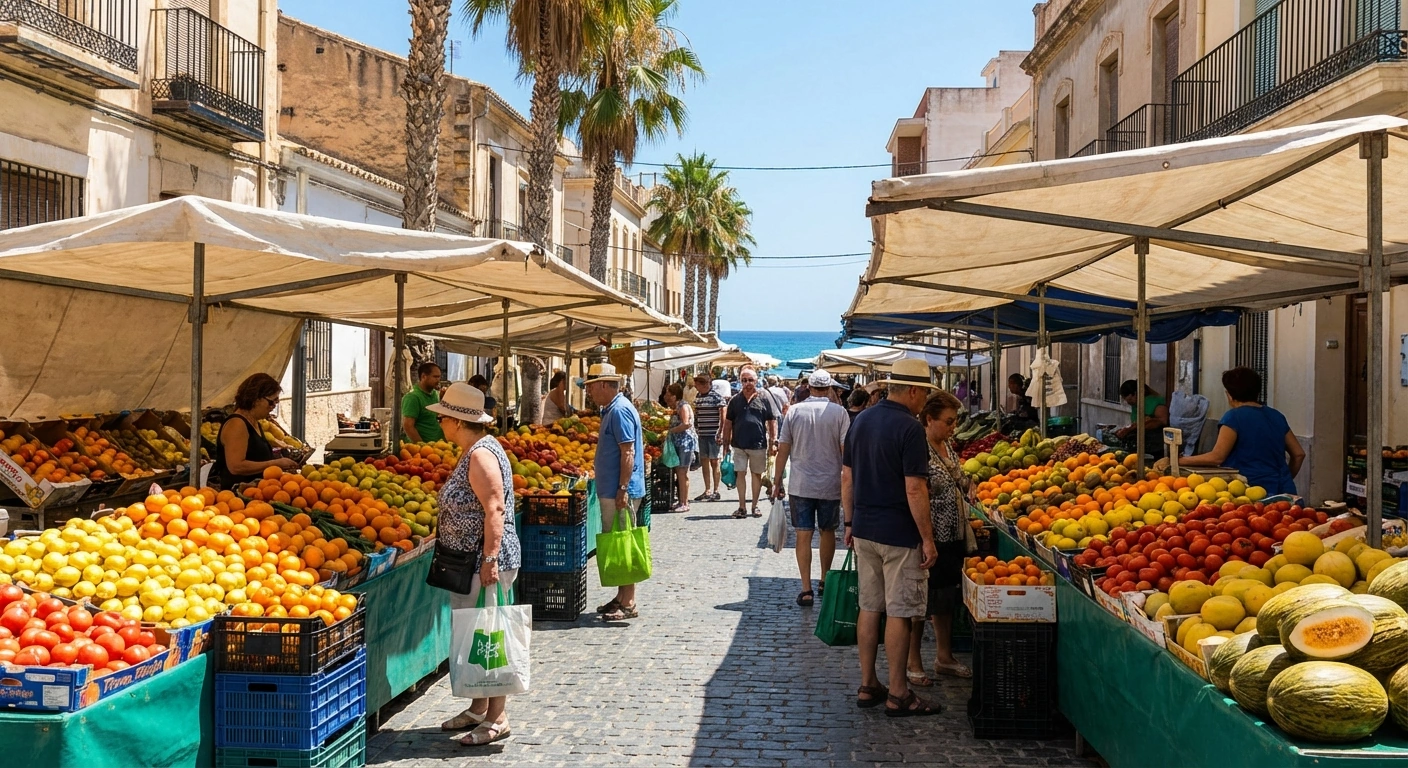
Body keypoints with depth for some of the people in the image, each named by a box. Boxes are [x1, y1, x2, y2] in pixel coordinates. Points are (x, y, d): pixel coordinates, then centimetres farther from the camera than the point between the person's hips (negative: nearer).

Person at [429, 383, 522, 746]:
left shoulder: (481, 454, -18)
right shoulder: (474, 451, 13)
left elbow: (495, 509, -25)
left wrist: (490, 559, -28)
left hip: (485, 562, -11)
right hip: (470, 561, 11)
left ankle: (497, 719, 4)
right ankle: (479, 708, 27)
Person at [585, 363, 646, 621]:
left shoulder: (620, 411, -17)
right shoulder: (611, 409, 15)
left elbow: (628, 452, -22)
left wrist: (622, 490, -24)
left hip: (620, 492, -10)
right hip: (611, 491, 10)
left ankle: (628, 604, 1)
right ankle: (621, 597, 21)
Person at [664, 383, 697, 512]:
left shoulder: (683, 406, -11)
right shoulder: (675, 407, 16)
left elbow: (686, 424, -22)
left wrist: (670, 430, -16)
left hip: (686, 442, -9)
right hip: (678, 443, 9)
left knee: (682, 472, -8)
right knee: (679, 472, 9)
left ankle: (685, 504, -5)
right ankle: (682, 501, 15)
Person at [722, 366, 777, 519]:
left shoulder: (764, 399, 1)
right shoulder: (735, 400, 6)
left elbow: (772, 422, 1)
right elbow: (728, 423, 10)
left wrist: (773, 442, -4)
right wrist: (726, 442, 6)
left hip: (758, 444, -1)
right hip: (739, 444, 1)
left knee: (757, 474, 9)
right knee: (741, 474, 2)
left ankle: (755, 506, 19)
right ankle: (742, 507, 7)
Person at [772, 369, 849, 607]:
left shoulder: (794, 411, -2)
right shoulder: (839, 412, -6)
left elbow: (783, 449, -1)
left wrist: (777, 482, 7)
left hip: (800, 485, 0)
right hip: (830, 484, 0)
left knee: (803, 535, 2)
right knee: (828, 531, 18)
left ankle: (806, 589, -2)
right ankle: (825, 580, 30)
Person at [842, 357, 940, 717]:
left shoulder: (861, 420, 7)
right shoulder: (909, 428, -16)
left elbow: (847, 477, 11)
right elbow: (914, 490, -19)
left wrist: (850, 522, 18)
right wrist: (928, 539, -13)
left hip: (865, 530, 7)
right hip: (899, 535, -7)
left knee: (869, 608, 13)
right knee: (899, 613, 1)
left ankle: (867, 686, 20)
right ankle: (898, 695, 7)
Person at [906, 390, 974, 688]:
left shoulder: (948, 446, 10)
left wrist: (966, 529, 16)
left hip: (952, 538, 9)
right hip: (930, 540, -9)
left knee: (946, 599, 17)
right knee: (921, 601, 2)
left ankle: (944, 656, 30)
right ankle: (913, 662, 14)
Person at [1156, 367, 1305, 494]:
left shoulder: (1234, 417, -6)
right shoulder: (1276, 416, 15)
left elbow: (1216, 457, -16)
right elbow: (1299, 454, 18)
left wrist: (1174, 461, -14)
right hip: (1284, 492, 7)